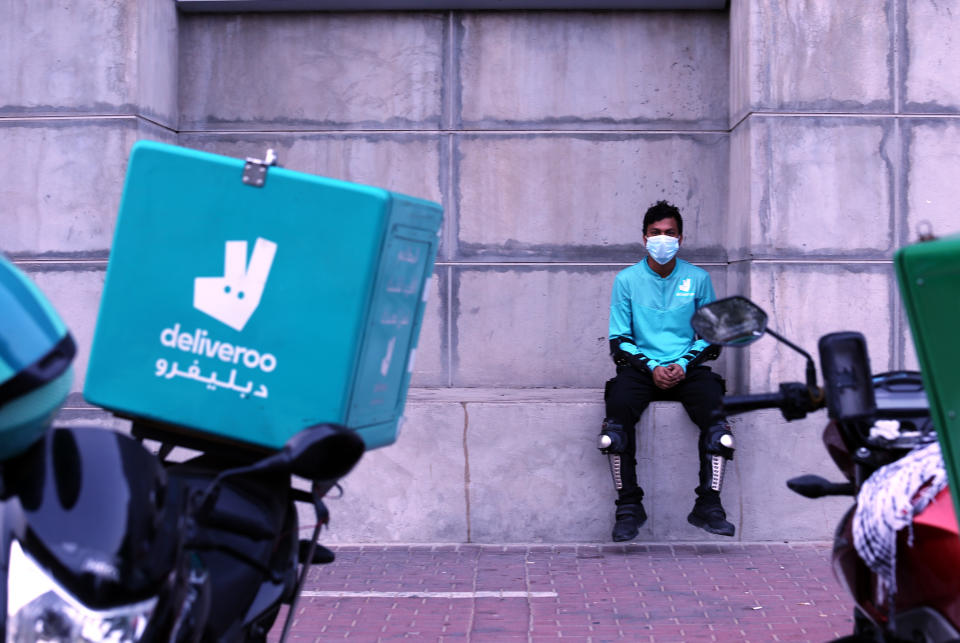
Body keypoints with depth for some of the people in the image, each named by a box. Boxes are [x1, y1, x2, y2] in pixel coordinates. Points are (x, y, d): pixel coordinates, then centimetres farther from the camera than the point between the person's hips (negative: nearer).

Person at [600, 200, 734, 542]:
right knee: (618, 405, -32)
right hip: (640, 366, -1)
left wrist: (684, 365, -9)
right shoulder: (627, 279, 5)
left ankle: (708, 505, -22)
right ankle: (629, 506, -23)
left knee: (715, 405, -30)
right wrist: (652, 367, -12)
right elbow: (619, 339, 4)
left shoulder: (698, 279, 7)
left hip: (687, 368, 1)